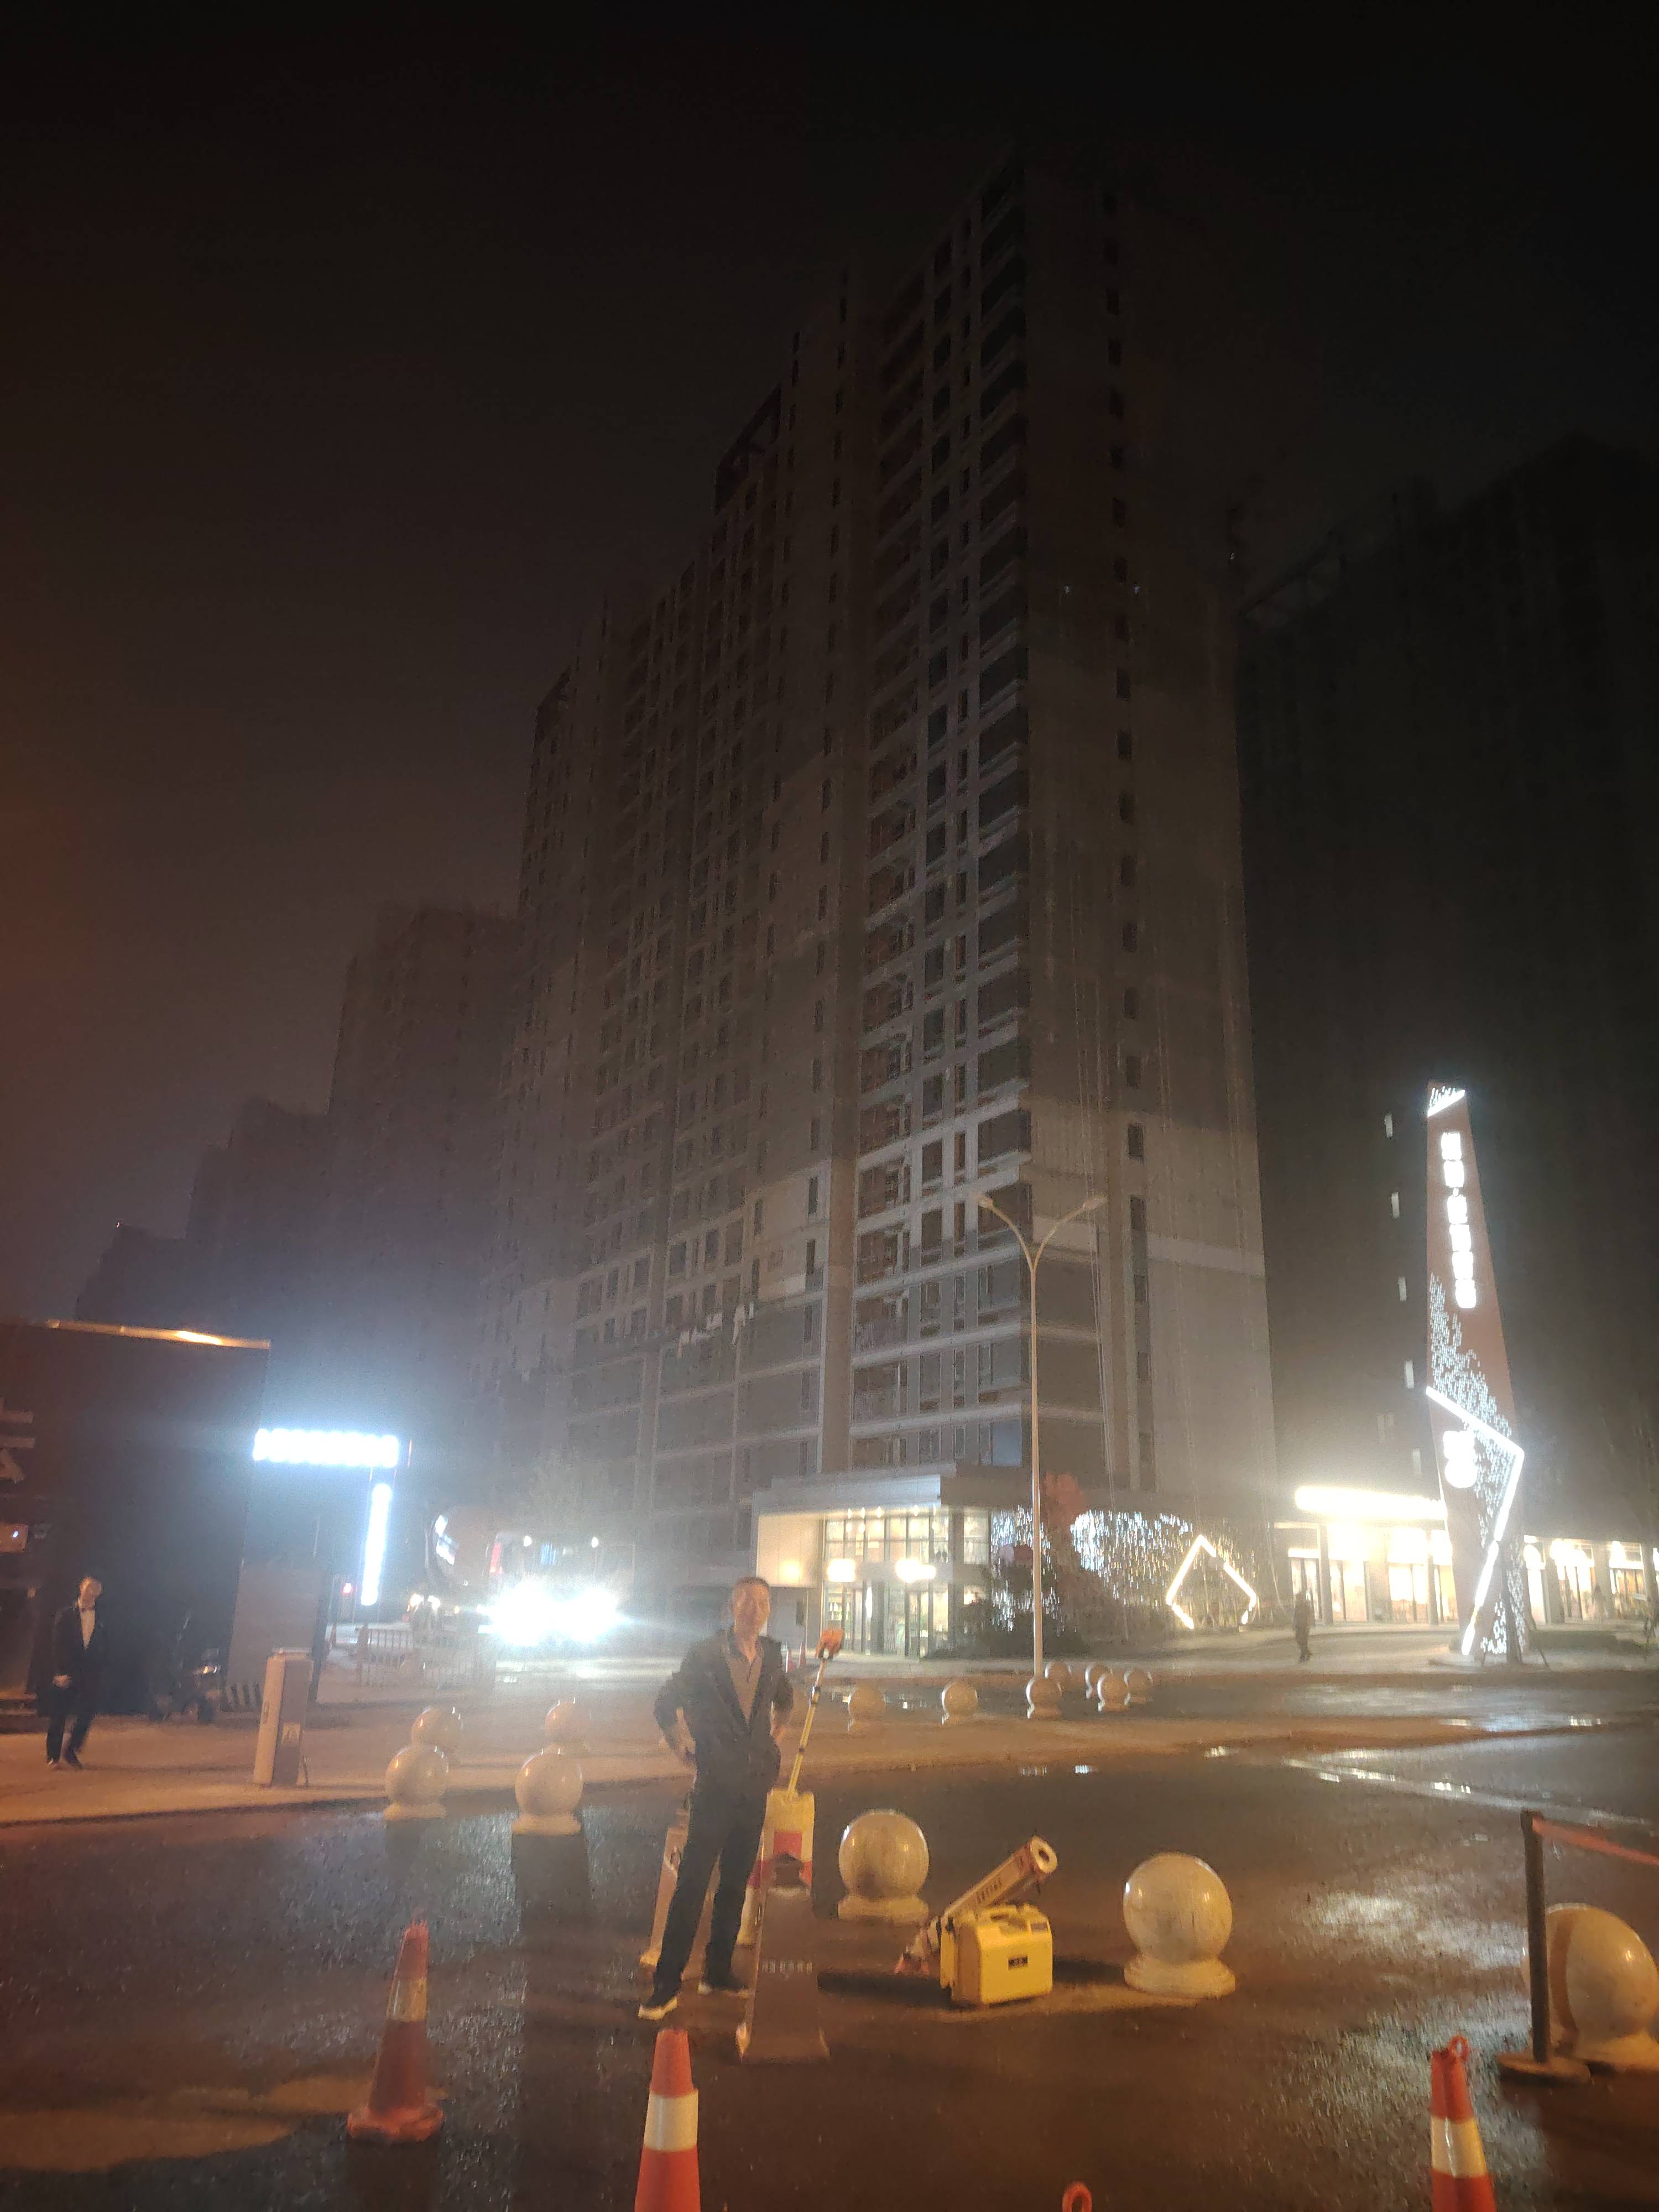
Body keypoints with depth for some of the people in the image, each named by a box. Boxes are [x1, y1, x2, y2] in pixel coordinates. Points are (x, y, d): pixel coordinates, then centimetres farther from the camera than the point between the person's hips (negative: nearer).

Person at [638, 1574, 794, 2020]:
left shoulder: (771, 1657, 5)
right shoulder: (705, 1656, -10)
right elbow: (666, 1702, 0)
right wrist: (682, 1749, -1)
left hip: (756, 1786, 5)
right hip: (716, 1786, -5)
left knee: (735, 1883, 12)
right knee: (692, 1883, -5)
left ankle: (718, 1973, 24)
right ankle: (667, 1983, 1)